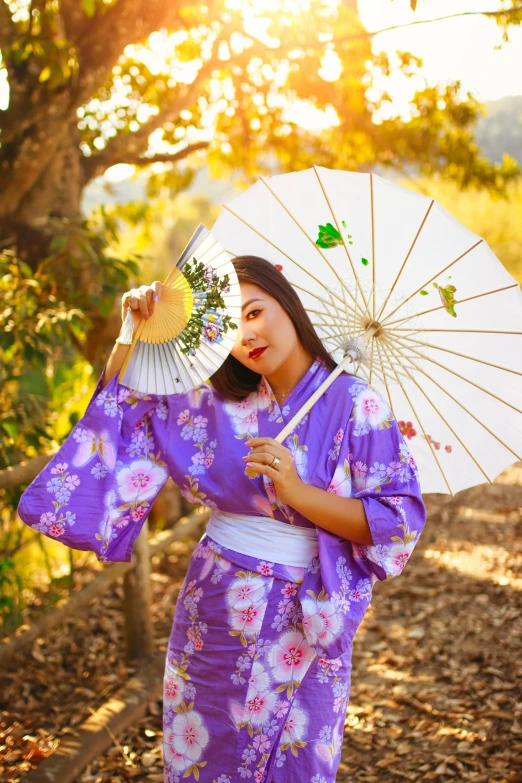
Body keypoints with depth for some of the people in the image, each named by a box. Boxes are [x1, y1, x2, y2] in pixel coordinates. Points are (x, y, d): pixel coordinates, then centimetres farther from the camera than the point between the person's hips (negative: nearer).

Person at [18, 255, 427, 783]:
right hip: (215, 613, 3)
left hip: (305, 624, -3)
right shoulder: (215, 402, 2)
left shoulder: (356, 405, -9)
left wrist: (298, 492, -21)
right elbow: (120, 402, 10)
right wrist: (134, 331, -4)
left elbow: (397, 521, -11)